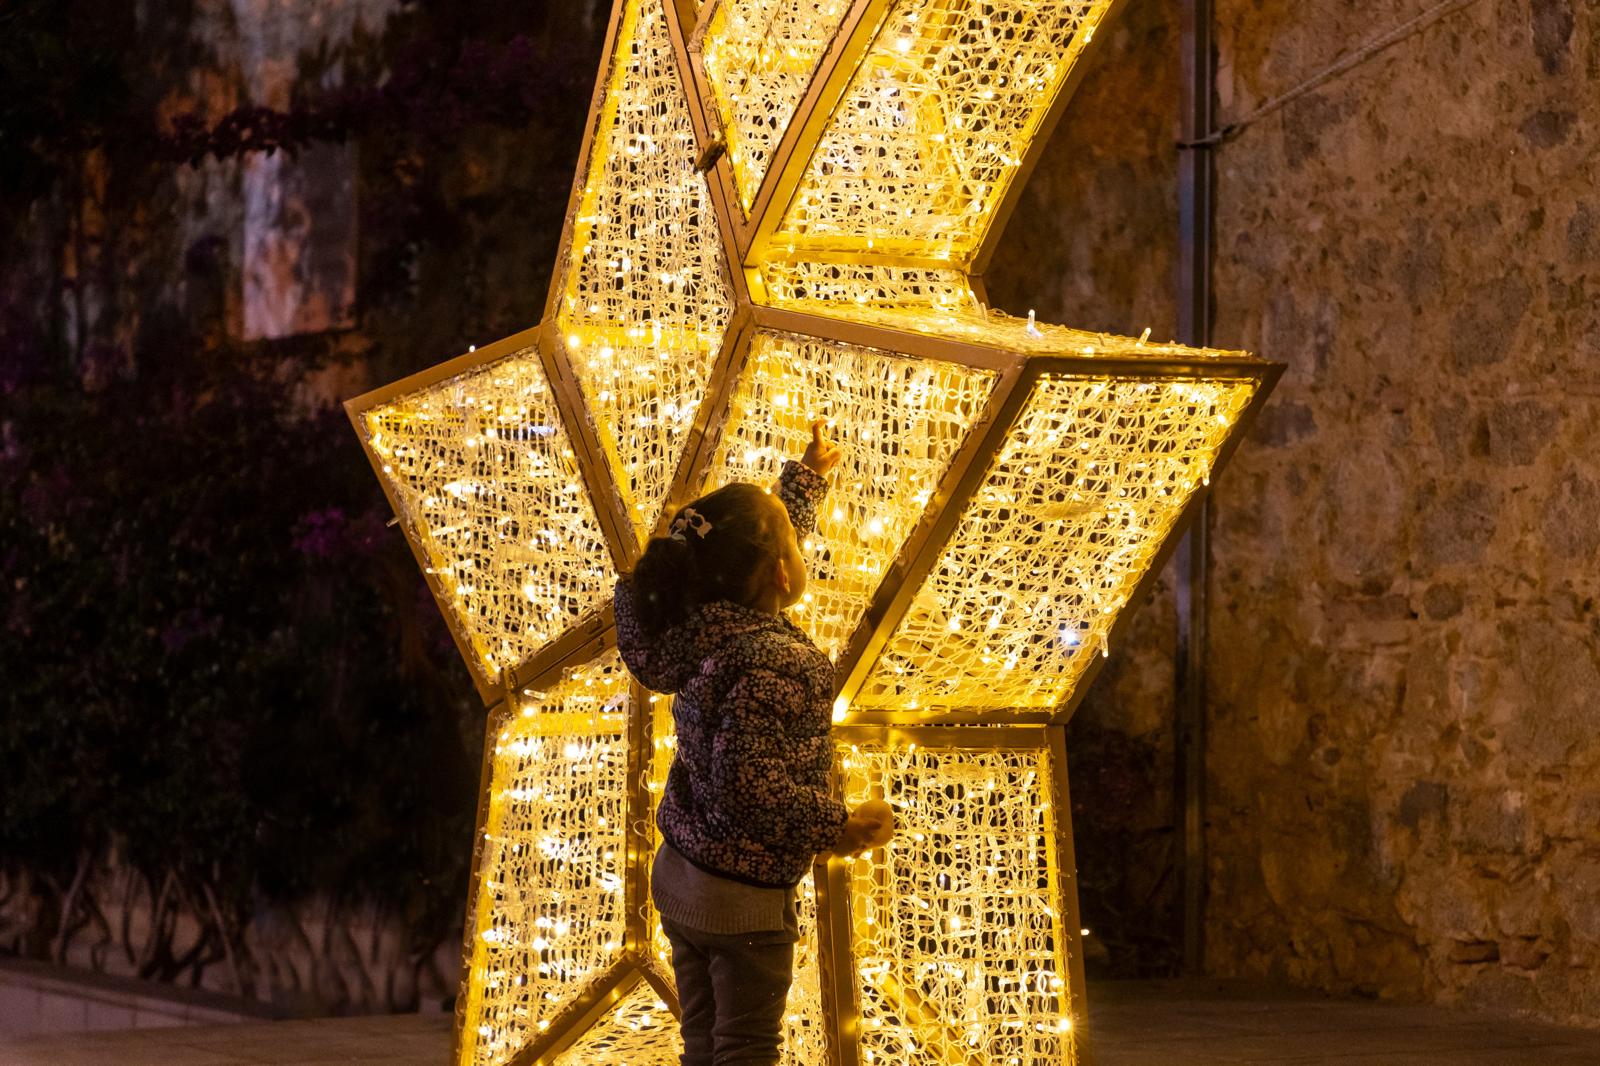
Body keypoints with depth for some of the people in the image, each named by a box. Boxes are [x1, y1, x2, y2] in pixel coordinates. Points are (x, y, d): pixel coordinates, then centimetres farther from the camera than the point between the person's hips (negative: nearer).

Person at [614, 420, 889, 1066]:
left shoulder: (701, 622, -1)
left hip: (678, 873, 8)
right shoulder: (775, 662, -27)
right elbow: (748, 782, -33)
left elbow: (773, 535, 19)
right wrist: (837, 829, -20)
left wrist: (810, 474, 31)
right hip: (743, 896, -8)